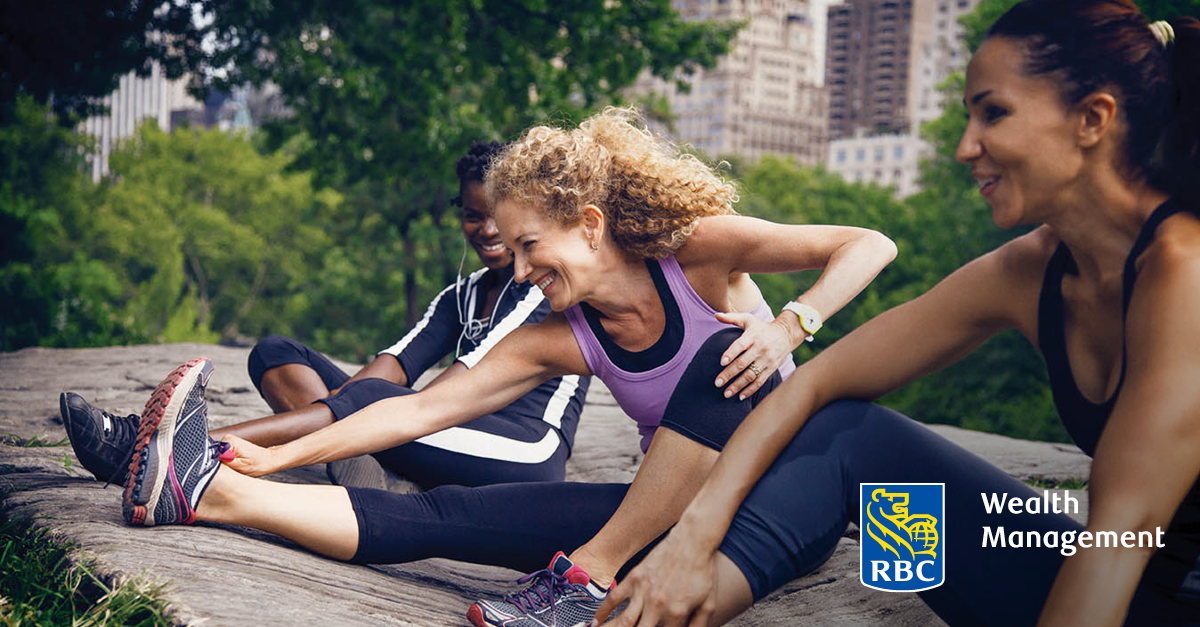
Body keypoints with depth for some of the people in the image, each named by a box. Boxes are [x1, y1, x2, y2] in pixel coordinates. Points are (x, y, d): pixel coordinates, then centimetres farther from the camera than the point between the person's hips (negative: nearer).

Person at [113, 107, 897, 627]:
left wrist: (787, 327, -30)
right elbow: (419, 411, -2)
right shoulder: (559, 341, -1)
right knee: (447, 516, -16)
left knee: (722, 358, -35)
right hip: (672, 513, 4)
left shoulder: (697, 252, -12)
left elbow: (869, 246, -13)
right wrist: (280, 457, -6)